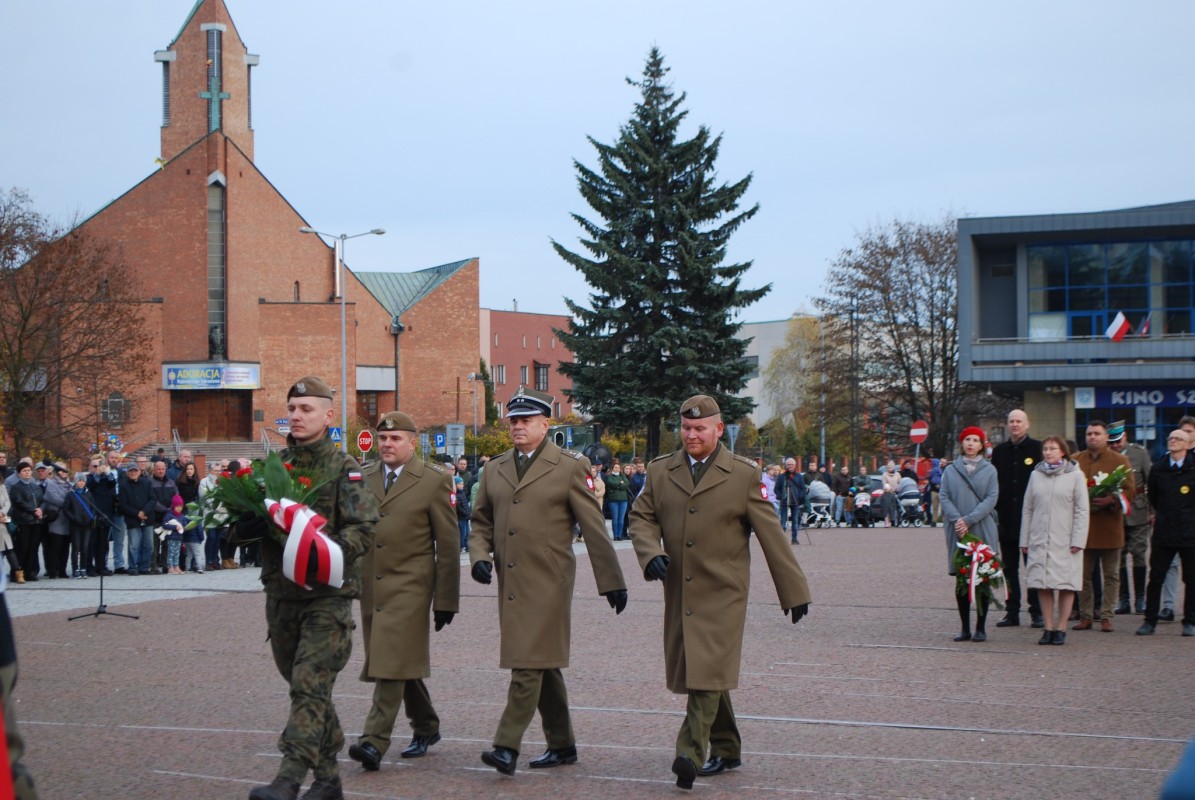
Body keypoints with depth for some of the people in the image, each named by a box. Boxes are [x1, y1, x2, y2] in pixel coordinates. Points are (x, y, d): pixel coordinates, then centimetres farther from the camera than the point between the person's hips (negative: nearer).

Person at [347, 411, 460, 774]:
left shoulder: (434, 481, -4)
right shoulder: (363, 478, 10)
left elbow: (448, 543, -3)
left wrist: (446, 600, -5)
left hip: (409, 586, -6)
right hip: (371, 586, 6)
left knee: (393, 662, -12)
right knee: (401, 663, 15)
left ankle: (374, 741, -15)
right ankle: (425, 727, 31)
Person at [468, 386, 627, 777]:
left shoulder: (570, 467, -2)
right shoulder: (495, 469, 12)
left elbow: (594, 527, -2)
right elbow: (481, 521, 20)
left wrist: (612, 581, -3)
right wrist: (479, 556, -1)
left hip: (547, 582, -6)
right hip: (510, 582, 6)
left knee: (530, 662, -12)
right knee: (543, 665, 13)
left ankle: (508, 746, -12)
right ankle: (561, 745, 22)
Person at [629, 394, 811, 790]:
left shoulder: (743, 474, 0)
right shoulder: (660, 471, 9)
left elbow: (771, 533, 2)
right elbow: (641, 517, 12)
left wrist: (794, 591, 3)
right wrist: (651, 553, -10)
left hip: (722, 593, -4)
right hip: (679, 593, 4)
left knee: (709, 673, -15)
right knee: (693, 673, 11)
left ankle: (690, 754, -20)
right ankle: (726, 751, 25)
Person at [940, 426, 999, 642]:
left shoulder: (989, 470, 5)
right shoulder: (950, 470, 9)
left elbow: (991, 498, -4)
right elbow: (943, 496, 2)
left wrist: (969, 520, -14)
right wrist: (956, 519, -14)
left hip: (983, 530, -1)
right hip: (957, 532, 1)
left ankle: (980, 628, 7)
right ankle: (965, 628, 9)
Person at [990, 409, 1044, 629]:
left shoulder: (1038, 448, -1)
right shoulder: (999, 451, 10)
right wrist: (994, 511, 3)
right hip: (1007, 518, 4)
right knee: (1009, 567, 7)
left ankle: (1037, 612, 7)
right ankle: (1012, 612, 12)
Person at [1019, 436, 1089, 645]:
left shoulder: (1075, 475, 0)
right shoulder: (1036, 475, 10)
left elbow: (1081, 510, -2)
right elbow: (1027, 508, 12)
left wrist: (1078, 541, -9)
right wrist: (1024, 540, 7)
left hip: (1065, 541, -3)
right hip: (1039, 539, 3)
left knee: (1066, 585, -1)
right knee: (1043, 585, 2)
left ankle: (1061, 628, 6)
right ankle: (1048, 628, 8)